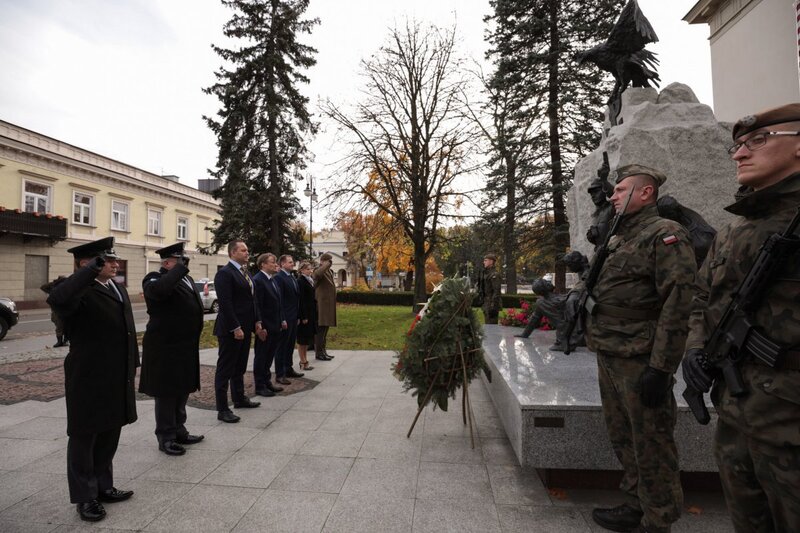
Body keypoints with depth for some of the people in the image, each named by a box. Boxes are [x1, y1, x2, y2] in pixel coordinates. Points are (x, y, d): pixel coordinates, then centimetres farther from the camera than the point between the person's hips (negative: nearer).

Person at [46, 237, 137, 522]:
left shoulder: (119, 288, 9)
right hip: (88, 379, -8)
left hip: (117, 379, 8)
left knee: (109, 436, 19)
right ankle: (85, 497, 25)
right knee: (84, 437, 10)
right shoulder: (80, 292, -17)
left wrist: (131, 365, 15)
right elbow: (56, 300, -42)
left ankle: (103, 486, 36)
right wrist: (93, 270, -37)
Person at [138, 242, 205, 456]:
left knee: (182, 390, 17)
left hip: (186, 346, 8)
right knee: (166, 392, 4)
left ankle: (179, 431, 31)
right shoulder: (155, 278, -12)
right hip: (165, 347, -8)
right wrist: (180, 268, -27)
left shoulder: (186, 279, 13)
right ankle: (165, 438, 17)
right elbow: (159, 290, -38)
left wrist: (193, 340, 20)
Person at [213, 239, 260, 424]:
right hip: (231, 330, -9)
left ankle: (239, 398, 34)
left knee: (239, 367, 20)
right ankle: (222, 409, 9)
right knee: (225, 369, 1)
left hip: (244, 328, 9)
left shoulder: (245, 272, 14)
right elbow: (225, 303, -20)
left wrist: (253, 324, 12)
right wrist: (236, 328, -21)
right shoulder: (225, 273, -13)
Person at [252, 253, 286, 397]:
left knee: (270, 356, 17)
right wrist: (259, 326, -21)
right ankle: (260, 386, 18)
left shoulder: (273, 280, 13)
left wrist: (282, 320, 13)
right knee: (261, 357, 6)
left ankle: (267, 382, 30)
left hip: (275, 326, 8)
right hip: (264, 327, -8)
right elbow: (257, 305, -19)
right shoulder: (257, 280, -15)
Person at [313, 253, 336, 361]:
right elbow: (317, 274, -37)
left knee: (325, 328, 14)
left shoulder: (329, 272, 18)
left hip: (328, 305, 9)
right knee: (321, 329, -5)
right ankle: (319, 353, 2)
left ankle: (323, 351, 22)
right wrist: (327, 264, -27)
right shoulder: (318, 270, -11)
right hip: (322, 304, -9)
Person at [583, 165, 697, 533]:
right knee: (622, 438, 19)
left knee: (650, 445, 4)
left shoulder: (665, 234, -10)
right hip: (609, 358, 9)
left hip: (640, 362, -9)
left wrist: (660, 367, -22)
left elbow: (677, 303, -18)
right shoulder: (618, 240, 17)